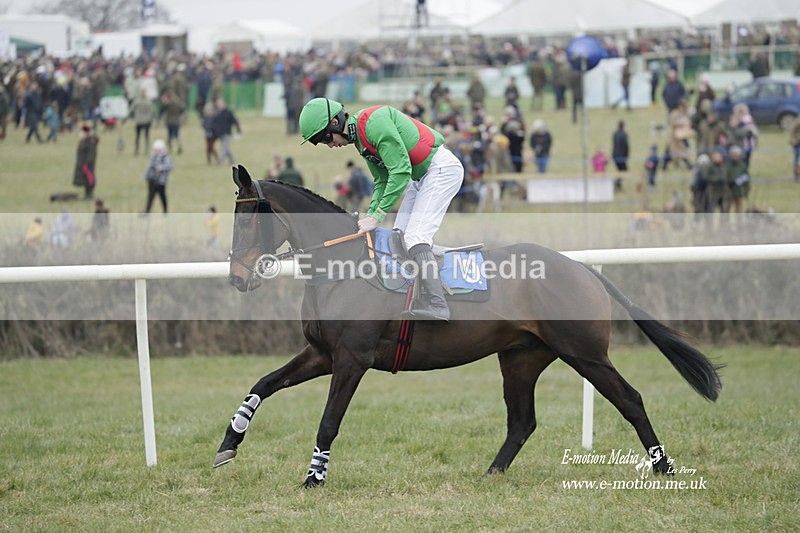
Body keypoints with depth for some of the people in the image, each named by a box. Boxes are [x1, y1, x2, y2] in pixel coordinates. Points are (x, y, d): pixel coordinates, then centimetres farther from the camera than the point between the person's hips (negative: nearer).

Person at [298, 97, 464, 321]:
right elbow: (382, 181, 15)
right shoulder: (360, 139, 10)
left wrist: (377, 215, -22)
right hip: (421, 176, 11)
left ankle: (437, 305, -26)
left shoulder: (374, 122, -22)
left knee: (415, 238, -20)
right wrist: (370, 215, -1)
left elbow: (401, 171, -25)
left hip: (441, 168, -11)